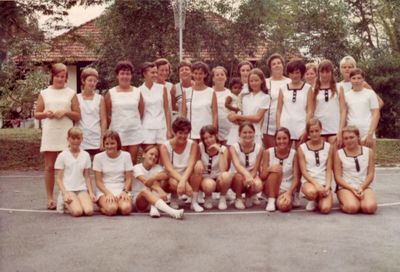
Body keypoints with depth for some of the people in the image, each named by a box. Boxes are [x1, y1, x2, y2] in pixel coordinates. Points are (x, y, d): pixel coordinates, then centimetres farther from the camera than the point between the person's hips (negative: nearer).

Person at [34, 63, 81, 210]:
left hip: (66, 135, -1)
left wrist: (66, 112, -11)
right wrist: (45, 114, -10)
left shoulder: (71, 93, 7)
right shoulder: (44, 93, 9)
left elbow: (78, 116, 6)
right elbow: (36, 114, 10)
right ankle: (50, 198, 10)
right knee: (49, 167, 3)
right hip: (49, 134, 1)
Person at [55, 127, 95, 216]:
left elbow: (87, 176, 12)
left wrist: (91, 193, 0)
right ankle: (65, 203, 6)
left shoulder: (86, 155, 9)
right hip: (68, 189, -3)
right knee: (78, 212, -26)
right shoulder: (62, 156, -1)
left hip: (82, 189, 3)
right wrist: (65, 193, -13)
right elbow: (58, 178, -1)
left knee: (89, 211, -24)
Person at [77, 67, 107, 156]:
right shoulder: (77, 98, 4)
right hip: (81, 140, 0)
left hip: (96, 141, 0)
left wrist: (103, 139, -3)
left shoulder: (100, 99, 5)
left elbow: (103, 120, 3)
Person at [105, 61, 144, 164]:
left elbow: (141, 113, 10)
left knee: (132, 161, 4)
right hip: (118, 132, -1)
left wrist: (133, 123, 7)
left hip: (135, 132, 2)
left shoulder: (137, 92, 4)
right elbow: (108, 115, 4)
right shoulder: (111, 93, 0)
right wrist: (118, 123, 5)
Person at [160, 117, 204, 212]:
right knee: (174, 183, -39)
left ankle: (194, 202, -16)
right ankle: (174, 198, 0)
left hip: (188, 177, 2)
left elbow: (191, 166, -23)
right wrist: (185, 183, -40)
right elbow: (169, 169, -25)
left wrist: (183, 181, -43)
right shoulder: (165, 147, -14)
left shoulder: (193, 145, -10)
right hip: (172, 178, -2)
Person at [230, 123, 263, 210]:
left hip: (252, 176, 1)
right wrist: (247, 175, -57)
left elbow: (255, 170, -13)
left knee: (258, 186, -33)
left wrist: (250, 178, -35)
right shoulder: (234, 147, -16)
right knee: (239, 176, -36)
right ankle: (238, 198, -6)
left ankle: (250, 195, 6)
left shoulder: (259, 147, -11)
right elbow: (237, 165, -36)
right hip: (238, 179, -1)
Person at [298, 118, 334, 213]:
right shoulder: (302, 148, 2)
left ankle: (319, 199, 15)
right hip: (308, 181, -2)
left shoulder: (328, 147, 7)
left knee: (325, 209, -24)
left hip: (324, 182, 2)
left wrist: (327, 186, -11)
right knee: (311, 192, -39)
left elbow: (329, 170, 4)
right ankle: (312, 200, 1)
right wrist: (316, 184, -18)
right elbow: (304, 171, -4)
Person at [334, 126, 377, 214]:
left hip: (364, 187, 2)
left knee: (370, 207, -28)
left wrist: (361, 188, -12)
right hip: (345, 187, -2)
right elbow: (338, 176, -2)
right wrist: (352, 189, -15)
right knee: (351, 208, -31)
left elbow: (370, 174, 5)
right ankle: (344, 202, 3)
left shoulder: (368, 152, 7)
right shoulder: (339, 154, 2)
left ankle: (361, 201, 5)